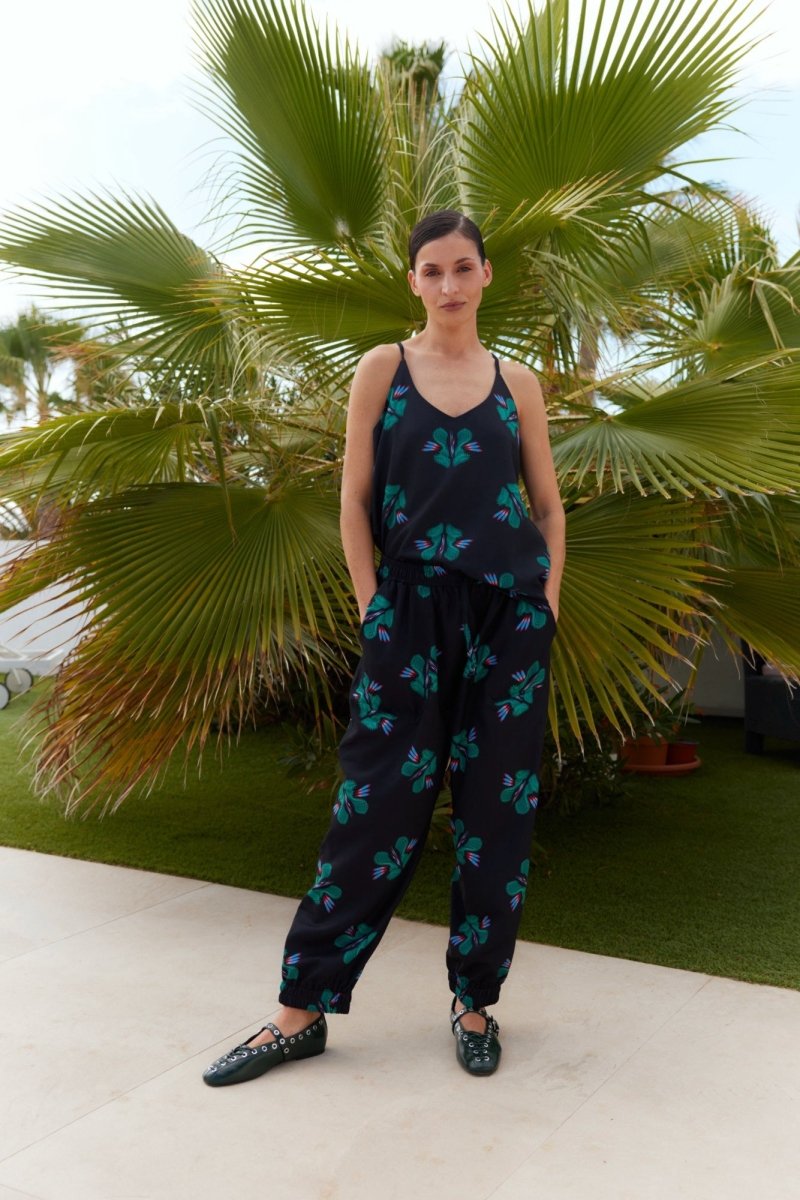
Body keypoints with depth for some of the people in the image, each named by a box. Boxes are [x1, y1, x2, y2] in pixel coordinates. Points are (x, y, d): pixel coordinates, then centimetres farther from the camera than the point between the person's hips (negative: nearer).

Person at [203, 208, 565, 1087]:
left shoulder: (517, 383, 9)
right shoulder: (382, 369, 4)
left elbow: (548, 505, 12)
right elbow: (355, 499, 1)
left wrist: (548, 601, 2)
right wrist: (372, 607, -5)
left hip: (509, 614, 2)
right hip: (412, 610, -2)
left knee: (498, 806, 5)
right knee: (379, 805, -2)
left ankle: (474, 1001, 21)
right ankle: (302, 1011, 11)